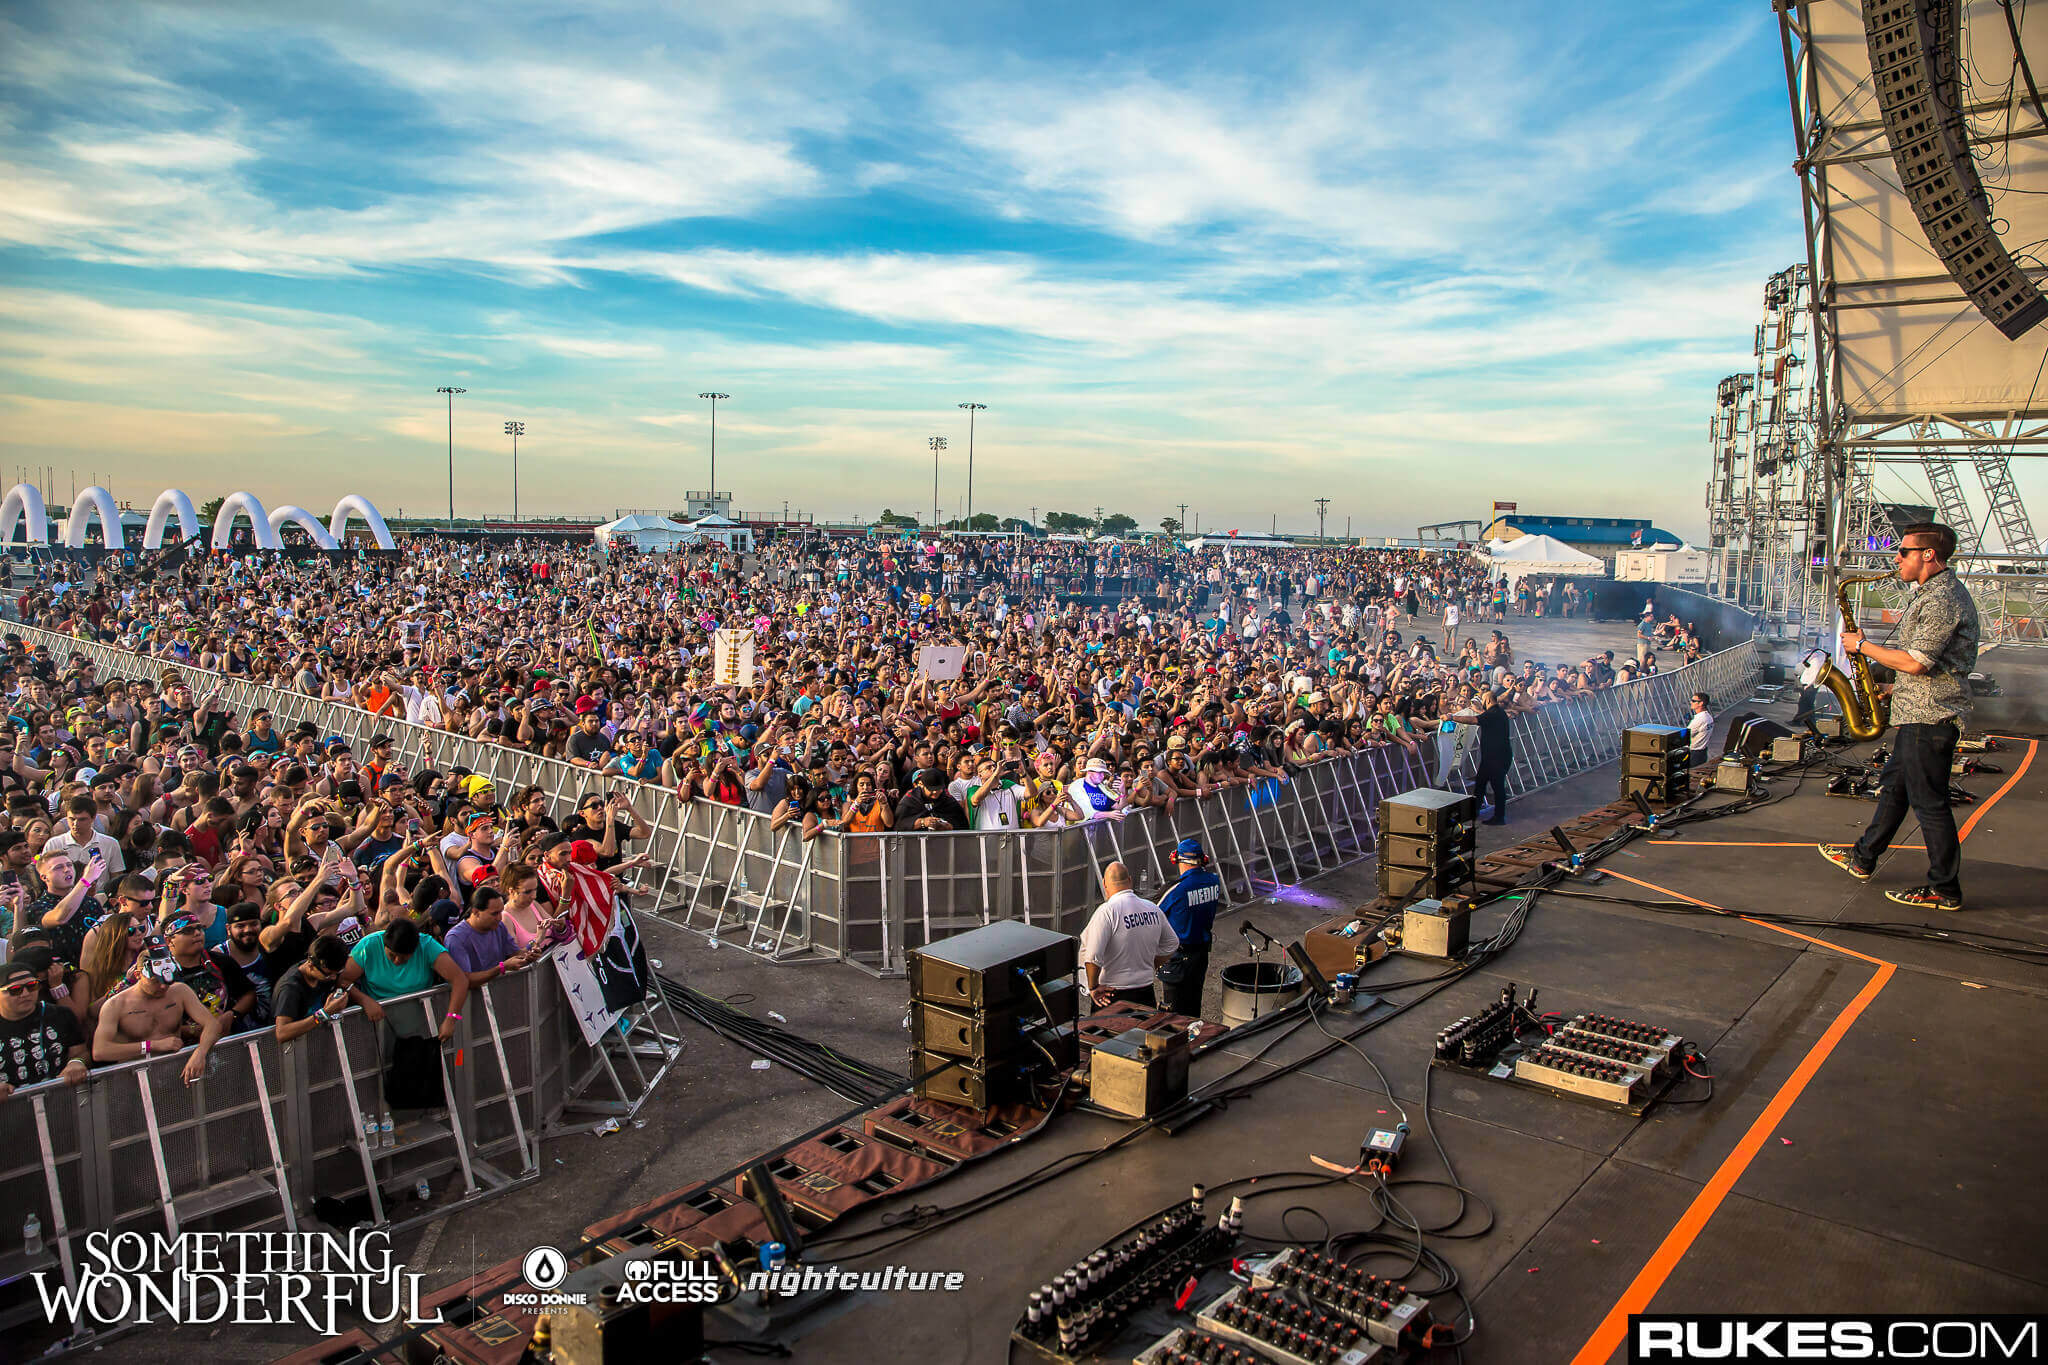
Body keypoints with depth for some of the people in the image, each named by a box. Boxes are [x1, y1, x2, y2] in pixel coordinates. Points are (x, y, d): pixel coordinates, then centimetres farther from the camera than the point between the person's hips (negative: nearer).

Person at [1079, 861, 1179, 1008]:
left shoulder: (1107, 911, -16)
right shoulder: (1153, 909, 5)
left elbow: (1092, 955, -24)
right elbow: (1172, 944, 19)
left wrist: (1093, 987, -11)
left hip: (1112, 995, -5)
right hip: (1146, 993, 6)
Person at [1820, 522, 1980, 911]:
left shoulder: (1944, 599, -19)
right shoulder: (1935, 594, 15)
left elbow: (1915, 662, -25)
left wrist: (1864, 646, -13)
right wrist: (1896, 689, 18)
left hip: (1930, 717, -11)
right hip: (1920, 714, 11)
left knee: (1928, 801, -4)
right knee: (1894, 787, 19)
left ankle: (1945, 890, 4)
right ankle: (1863, 858, 30)